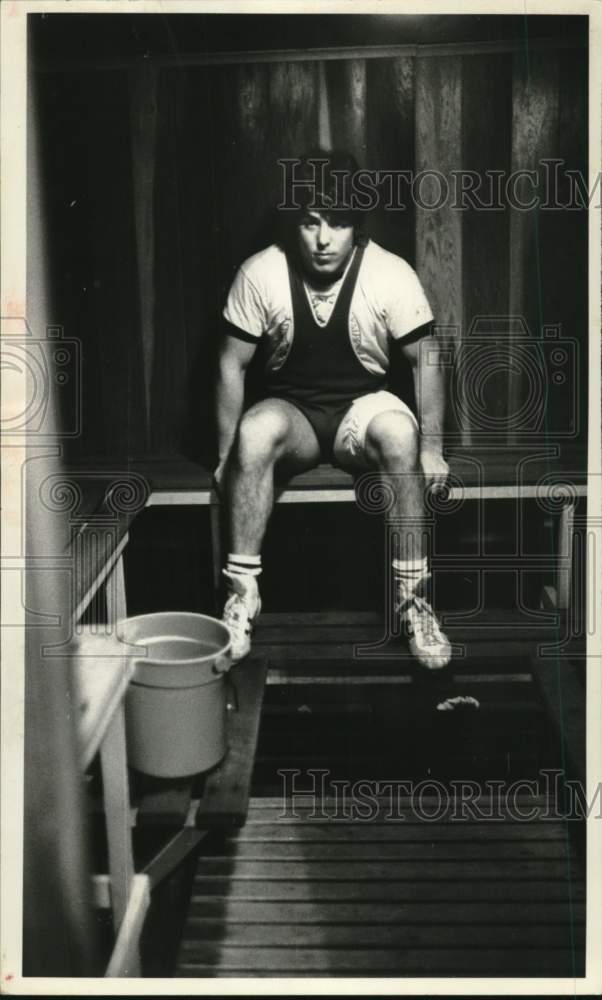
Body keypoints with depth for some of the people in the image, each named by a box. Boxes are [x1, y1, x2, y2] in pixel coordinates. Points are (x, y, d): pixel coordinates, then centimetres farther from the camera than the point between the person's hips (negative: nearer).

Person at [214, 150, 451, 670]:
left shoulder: (391, 274, -14)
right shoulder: (261, 274, -12)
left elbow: (425, 357, -6)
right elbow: (233, 363, -5)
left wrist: (432, 447, -10)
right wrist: (228, 452, -7)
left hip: (363, 405, 0)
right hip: (292, 409, 0)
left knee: (399, 432, -36)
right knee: (256, 430, -35)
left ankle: (412, 596, -23)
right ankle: (242, 590, -25)